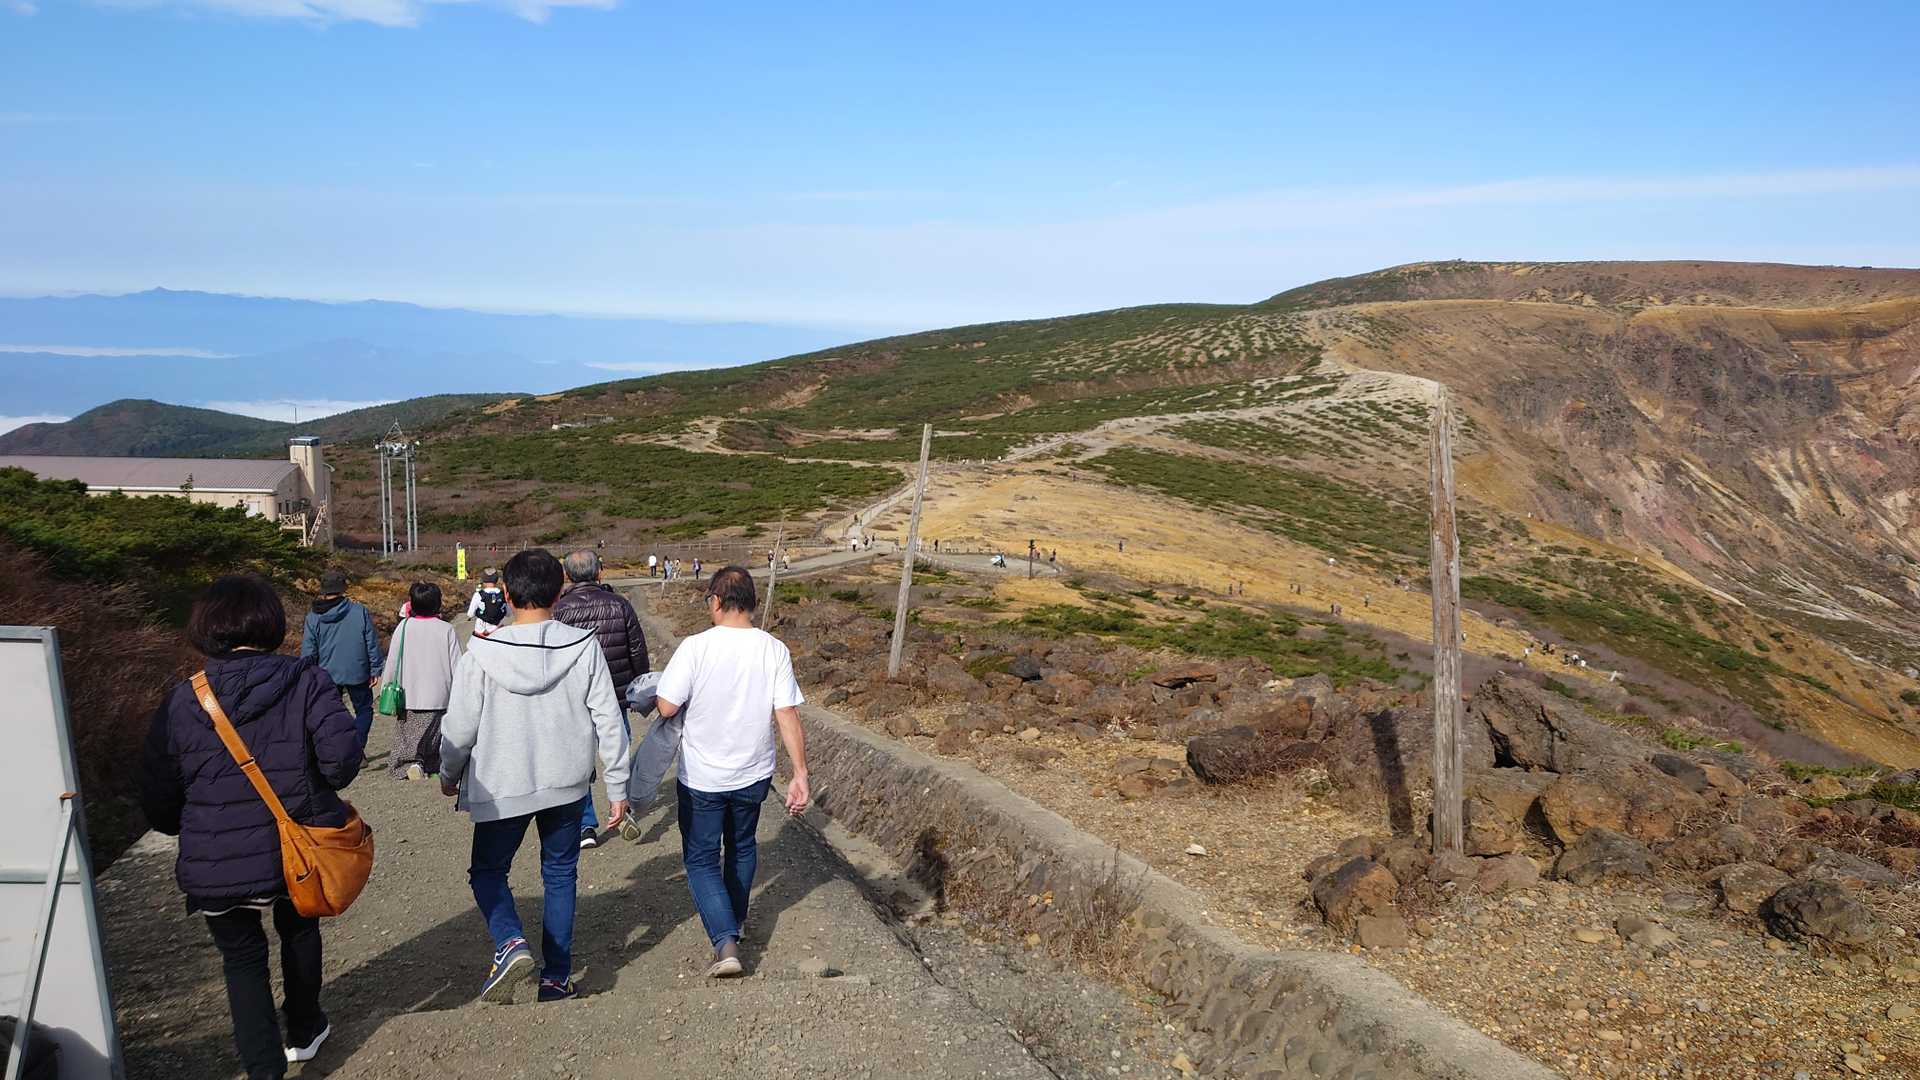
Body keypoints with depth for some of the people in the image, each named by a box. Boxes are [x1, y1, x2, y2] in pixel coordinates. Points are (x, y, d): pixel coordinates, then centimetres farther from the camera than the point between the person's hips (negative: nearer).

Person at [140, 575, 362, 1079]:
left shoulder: (180, 703, -6)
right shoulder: (305, 681, -11)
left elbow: (158, 805, -1)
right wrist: (321, 792, 0)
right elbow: (342, 753, -22)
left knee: (243, 958, 18)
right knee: (299, 930, 28)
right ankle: (302, 1031, 45)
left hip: (216, 869, -1)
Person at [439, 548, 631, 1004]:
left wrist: (449, 774, 13)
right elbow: (608, 721, -6)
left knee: (487, 870, 17)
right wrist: (617, 787, 4)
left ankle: (510, 943, -7)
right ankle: (556, 978, 17)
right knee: (560, 874, 16)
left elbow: (459, 726, -7)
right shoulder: (584, 647, -9)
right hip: (567, 782, 2)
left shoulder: (482, 653, -14)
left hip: (502, 786, -2)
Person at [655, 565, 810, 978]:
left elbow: (667, 707, -18)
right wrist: (800, 774, -7)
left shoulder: (696, 647, -18)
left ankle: (725, 941, -8)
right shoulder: (774, 650, -8)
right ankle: (733, 921, 43)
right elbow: (788, 716, -10)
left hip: (701, 777, -3)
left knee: (702, 859, 8)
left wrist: (652, 696, 6)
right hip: (754, 774, 4)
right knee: (742, 848, 25)